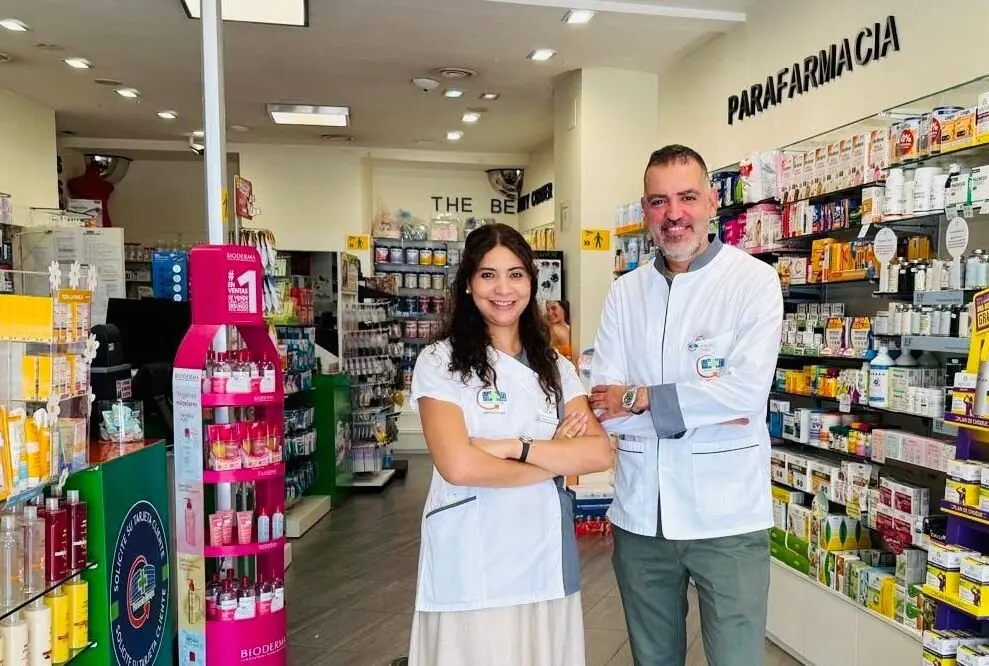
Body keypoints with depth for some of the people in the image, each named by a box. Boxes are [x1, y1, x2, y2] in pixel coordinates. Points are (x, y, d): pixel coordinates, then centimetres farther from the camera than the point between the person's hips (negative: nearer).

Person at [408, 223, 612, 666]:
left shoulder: (554, 366, 7)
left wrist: (515, 447, -17)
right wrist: (557, 457, -9)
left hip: (545, 560, 4)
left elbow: (598, 453, -4)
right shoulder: (441, 362, -7)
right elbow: (458, 465, -18)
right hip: (471, 567, -4)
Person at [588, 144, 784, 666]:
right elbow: (602, 405, -3)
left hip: (726, 515, -3)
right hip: (639, 515, 4)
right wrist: (702, 408, -13)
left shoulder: (753, 279, -5)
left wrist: (639, 399, -11)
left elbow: (748, 391, -18)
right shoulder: (624, 293, 4)